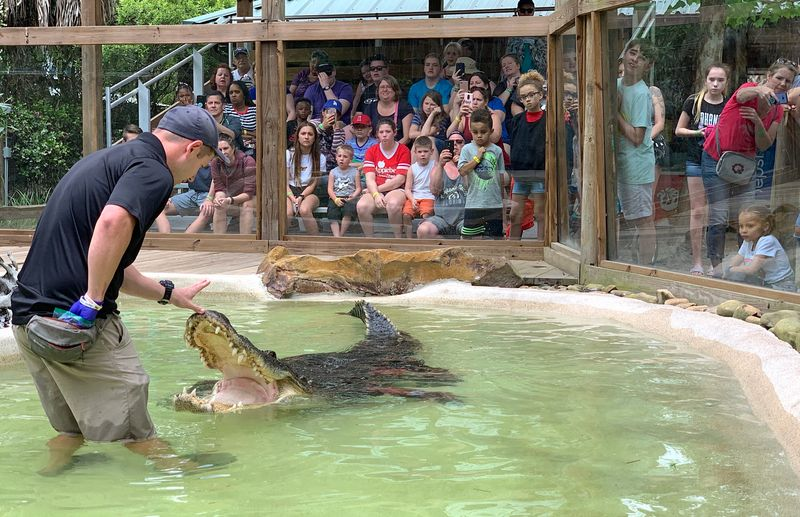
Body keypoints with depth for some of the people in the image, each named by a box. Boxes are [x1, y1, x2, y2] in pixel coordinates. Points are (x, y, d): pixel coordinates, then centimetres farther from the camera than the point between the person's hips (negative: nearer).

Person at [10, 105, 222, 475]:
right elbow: (114, 222, -30)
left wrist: (168, 294, 35)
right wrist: (93, 301, -23)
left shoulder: (109, 158, 22)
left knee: (69, 426, 22)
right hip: (78, 321, -9)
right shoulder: (153, 172, -8)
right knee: (136, 430, 3)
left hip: (28, 315, 9)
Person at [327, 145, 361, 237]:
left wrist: (353, 196, -16)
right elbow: (330, 189, 6)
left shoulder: (355, 172, 10)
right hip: (335, 198, 2)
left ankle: (341, 234, -24)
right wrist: (336, 199, -12)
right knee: (332, 212, -27)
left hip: (349, 198, -2)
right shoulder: (333, 172, 14)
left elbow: (358, 188, 4)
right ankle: (336, 236, -34)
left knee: (348, 210, -33)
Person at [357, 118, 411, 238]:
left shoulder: (403, 150, 2)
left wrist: (378, 189, -11)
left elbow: (400, 179, -7)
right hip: (375, 190, 3)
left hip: (396, 190, -3)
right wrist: (375, 195, -20)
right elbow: (370, 179, 0)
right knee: (361, 206, -30)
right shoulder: (371, 151, 11)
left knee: (393, 204, -38)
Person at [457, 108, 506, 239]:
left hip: (494, 203, 1)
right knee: (472, 237, 3)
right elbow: (462, 171, -10)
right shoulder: (467, 149, 1)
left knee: (494, 236, 6)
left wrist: (502, 202, 11)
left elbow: (501, 178, 9)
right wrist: (477, 157, -11)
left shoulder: (497, 151, 5)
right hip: (474, 203, -1)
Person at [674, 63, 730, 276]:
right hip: (697, 161, -1)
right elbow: (679, 130, 3)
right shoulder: (693, 102, -1)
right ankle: (697, 261, 1)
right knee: (697, 211, -2)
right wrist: (698, 132, -13)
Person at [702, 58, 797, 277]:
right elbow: (743, 94, -42)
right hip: (716, 159, -6)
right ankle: (716, 267, 1)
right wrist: (760, 90, -66)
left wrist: (758, 121, -25)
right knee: (719, 218, -8)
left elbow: (764, 145, -5)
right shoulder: (750, 88, -15)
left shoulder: (778, 110, 2)